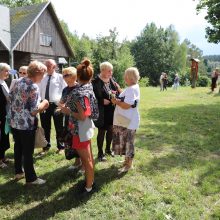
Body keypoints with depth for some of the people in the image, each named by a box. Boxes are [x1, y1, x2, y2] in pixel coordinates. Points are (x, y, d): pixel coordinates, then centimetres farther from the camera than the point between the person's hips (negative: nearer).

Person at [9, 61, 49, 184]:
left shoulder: (17, 82, 4)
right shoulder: (33, 87, -20)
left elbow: (10, 99, 12)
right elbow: (34, 110, -23)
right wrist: (44, 104, -6)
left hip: (14, 122, 8)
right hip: (27, 124, -8)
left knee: (18, 148, 21)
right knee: (28, 152, 4)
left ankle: (19, 172, 36)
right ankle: (31, 178, 18)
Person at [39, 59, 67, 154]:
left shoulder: (60, 77, -2)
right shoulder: (42, 78, 11)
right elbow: (39, 91, 14)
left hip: (56, 105, -4)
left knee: (59, 127, 6)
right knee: (45, 127, 13)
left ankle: (60, 147, 23)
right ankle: (46, 146, 29)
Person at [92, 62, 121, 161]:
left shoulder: (112, 80, 5)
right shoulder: (96, 82, -14)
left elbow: (117, 93, 10)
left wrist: (117, 91, -11)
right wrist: (102, 101, -22)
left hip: (112, 110, 6)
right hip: (102, 112, -6)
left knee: (110, 130, 17)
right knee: (101, 131, 6)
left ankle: (108, 149, 37)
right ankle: (100, 153, 22)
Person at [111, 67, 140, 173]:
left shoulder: (132, 89, -22)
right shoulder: (132, 87, 11)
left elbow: (126, 105, -26)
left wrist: (115, 101, -13)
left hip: (129, 121, -10)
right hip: (126, 120, 10)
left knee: (128, 142, 2)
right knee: (125, 141, 20)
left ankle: (129, 164, 17)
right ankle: (127, 160, 34)